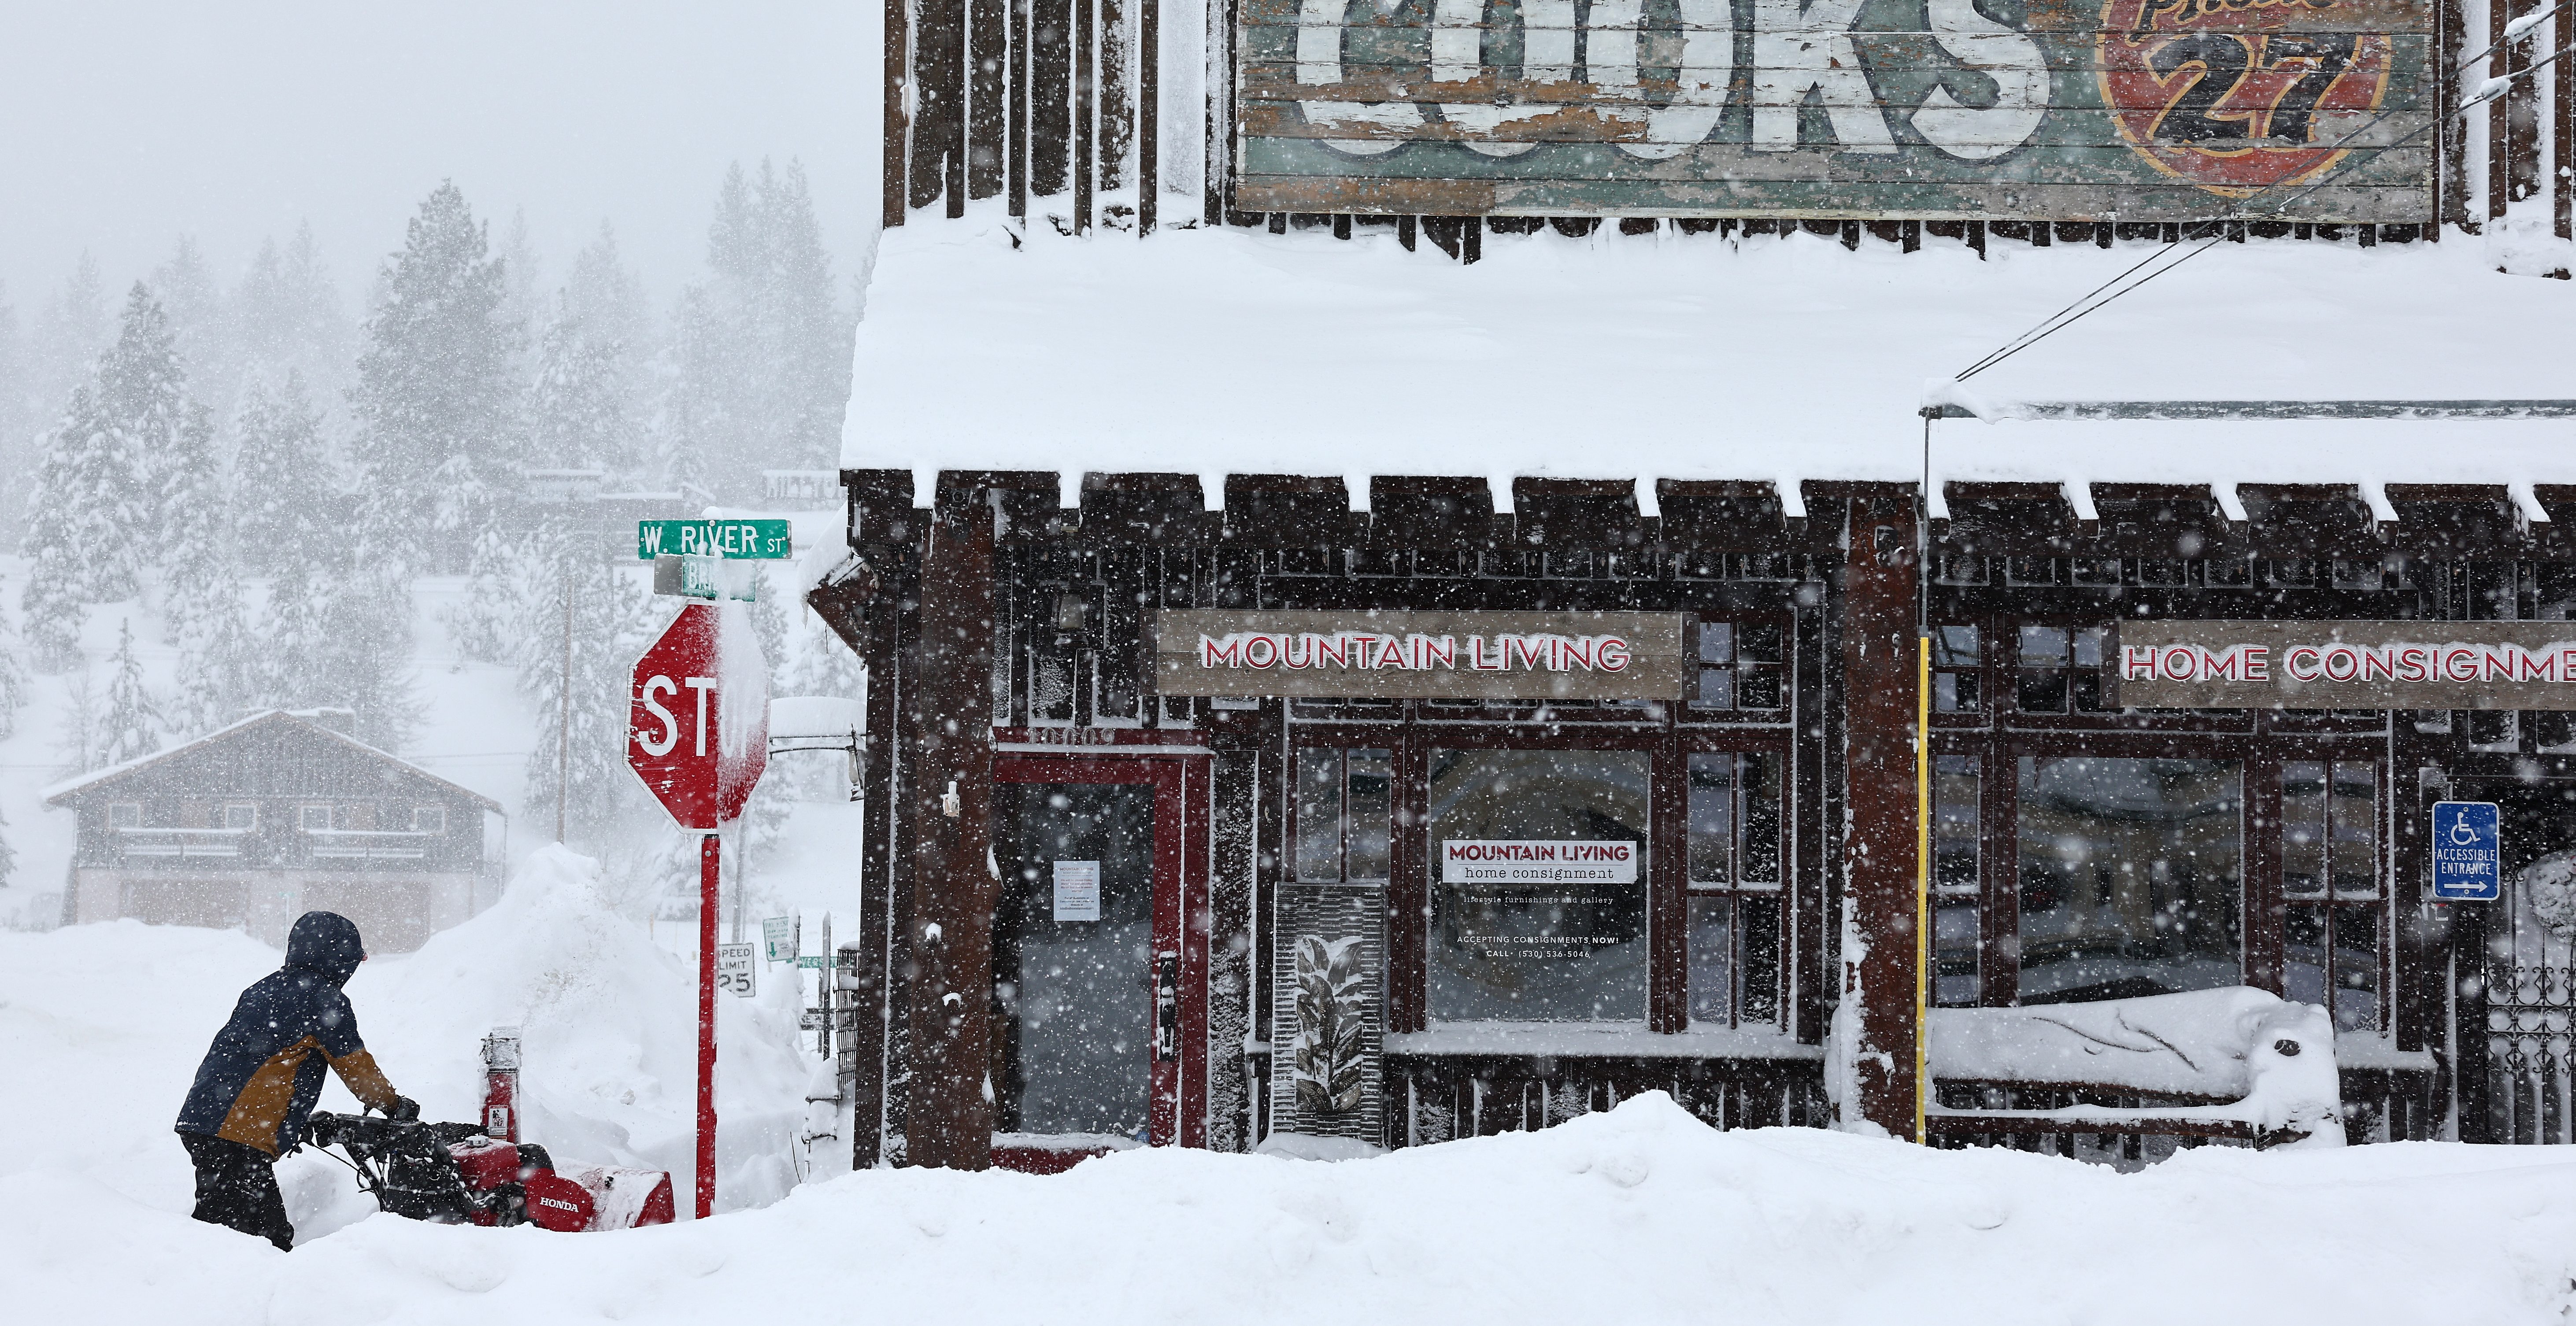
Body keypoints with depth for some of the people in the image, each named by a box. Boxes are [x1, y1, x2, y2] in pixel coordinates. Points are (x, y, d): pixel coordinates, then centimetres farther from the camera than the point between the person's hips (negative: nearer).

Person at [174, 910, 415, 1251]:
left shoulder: (263, 989, 23)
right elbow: (355, 1064, 3)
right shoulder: (323, 998, -3)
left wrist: (302, 1123, 32)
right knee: (270, 1240, -13)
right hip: (240, 1137, -9)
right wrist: (394, 1106, 19)